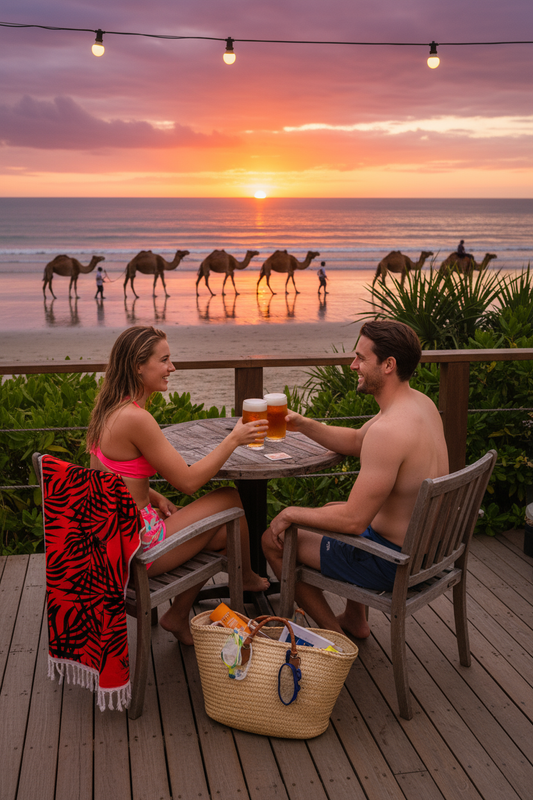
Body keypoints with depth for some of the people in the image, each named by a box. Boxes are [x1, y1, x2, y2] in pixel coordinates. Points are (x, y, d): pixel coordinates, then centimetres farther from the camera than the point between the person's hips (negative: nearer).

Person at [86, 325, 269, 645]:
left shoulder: (108, 409, 5)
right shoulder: (136, 418, -25)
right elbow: (188, 481, -18)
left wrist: (152, 497, 6)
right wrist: (234, 439, -10)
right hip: (138, 549, -9)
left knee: (222, 534, 19)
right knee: (231, 499, 6)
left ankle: (178, 617, 25)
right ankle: (247, 576, 32)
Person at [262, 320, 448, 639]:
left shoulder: (389, 430, -31)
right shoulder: (420, 402, 1)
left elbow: (353, 520, -30)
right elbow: (355, 441, 15)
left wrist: (292, 513, -15)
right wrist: (303, 424, 3)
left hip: (395, 563, -10)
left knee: (275, 540, 1)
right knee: (331, 509, 34)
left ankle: (333, 632, 16)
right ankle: (356, 619, 38)